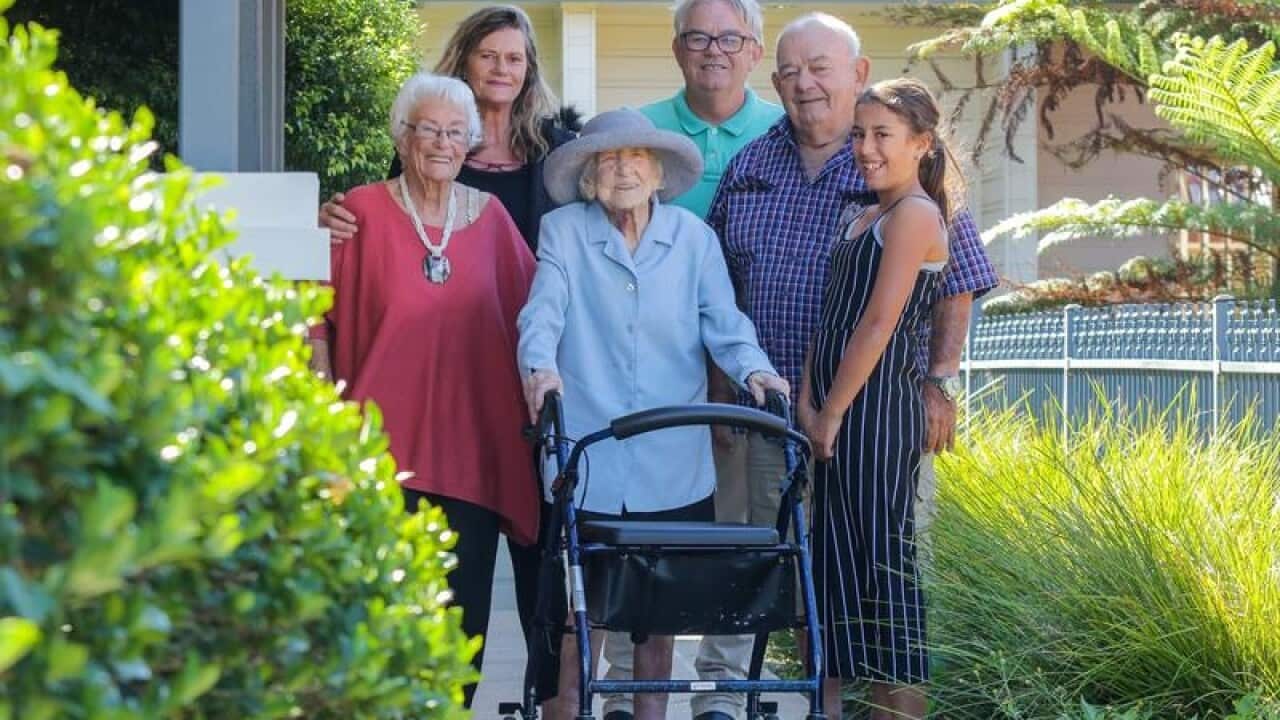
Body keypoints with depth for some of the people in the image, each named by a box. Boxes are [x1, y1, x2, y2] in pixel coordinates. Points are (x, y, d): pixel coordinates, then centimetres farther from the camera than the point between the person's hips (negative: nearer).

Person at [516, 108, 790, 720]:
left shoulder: (693, 237, 8)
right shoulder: (563, 231, 3)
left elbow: (722, 321, 1)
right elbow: (543, 311, -8)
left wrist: (752, 368, -18)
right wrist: (541, 366, -28)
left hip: (673, 462, 2)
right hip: (588, 457, -2)